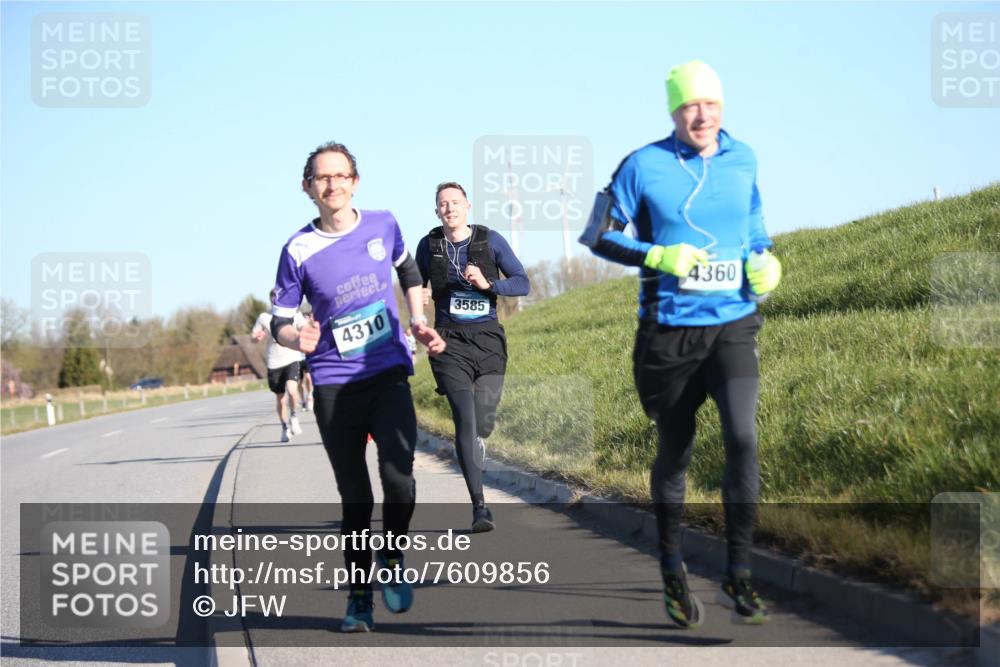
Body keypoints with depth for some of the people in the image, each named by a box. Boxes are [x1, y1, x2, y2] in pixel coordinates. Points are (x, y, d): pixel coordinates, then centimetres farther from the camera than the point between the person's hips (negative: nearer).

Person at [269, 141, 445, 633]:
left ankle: (392, 560, 10)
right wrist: (297, 340, -22)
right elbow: (279, 319, 0)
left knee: (397, 474, -18)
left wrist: (419, 323, 12)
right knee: (354, 497, 3)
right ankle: (359, 597, 20)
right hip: (333, 384, -1)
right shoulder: (299, 250, -6)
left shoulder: (383, 225, 1)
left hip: (389, 374, 1)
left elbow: (408, 270, 22)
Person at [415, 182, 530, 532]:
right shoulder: (428, 245, 5)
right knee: (464, 418, -17)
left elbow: (522, 283, 1)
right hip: (449, 341, -1)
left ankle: (475, 443, 43)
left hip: (487, 338, 1)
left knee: (482, 424, 1)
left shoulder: (491, 240, 2)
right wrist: (418, 295, -3)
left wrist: (487, 283, -15)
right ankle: (480, 507, -19)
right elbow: (417, 284, 21)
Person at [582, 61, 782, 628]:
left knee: (743, 437, -19)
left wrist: (765, 260, 2)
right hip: (669, 331, -1)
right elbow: (600, 236, 0)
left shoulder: (743, 160, 5)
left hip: (733, 325, 2)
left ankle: (739, 577, -10)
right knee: (675, 455, 11)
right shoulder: (644, 166, -6)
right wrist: (658, 257, -16)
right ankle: (673, 571, 33)